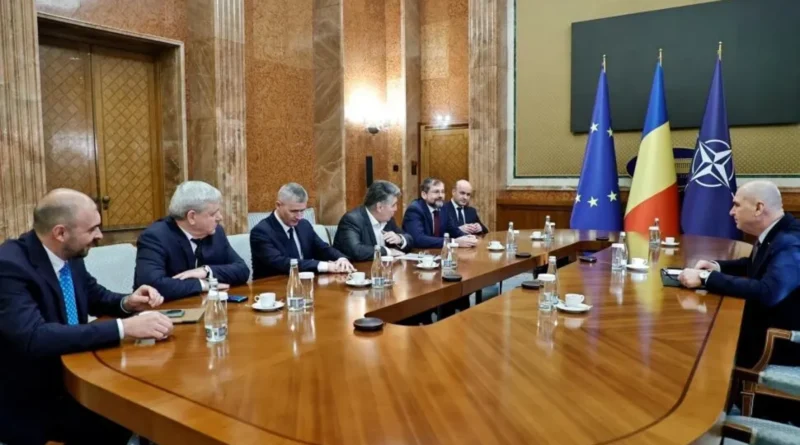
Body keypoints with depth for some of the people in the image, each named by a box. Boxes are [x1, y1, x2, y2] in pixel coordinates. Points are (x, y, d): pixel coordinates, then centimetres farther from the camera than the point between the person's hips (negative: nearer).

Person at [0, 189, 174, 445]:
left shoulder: (69, 257, -1)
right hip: (28, 402, -7)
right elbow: (34, 338, -36)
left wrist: (127, 303, -6)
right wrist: (124, 327, -37)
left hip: (71, 377, 7)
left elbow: (96, 297, 16)